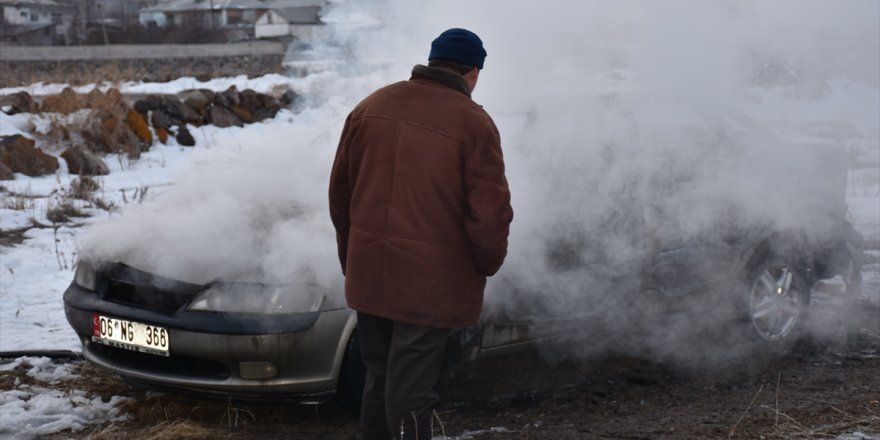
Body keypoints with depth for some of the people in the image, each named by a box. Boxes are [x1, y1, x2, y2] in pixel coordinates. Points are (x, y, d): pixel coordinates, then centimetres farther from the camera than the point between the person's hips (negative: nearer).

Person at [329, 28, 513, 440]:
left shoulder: (372, 106, 6)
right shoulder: (474, 124, -10)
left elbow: (340, 190, 12)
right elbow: (489, 213, -12)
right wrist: (488, 264, 7)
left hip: (368, 275, 5)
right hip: (430, 282, -5)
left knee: (377, 380, 19)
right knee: (410, 393, -1)